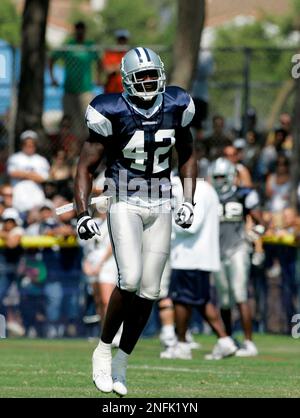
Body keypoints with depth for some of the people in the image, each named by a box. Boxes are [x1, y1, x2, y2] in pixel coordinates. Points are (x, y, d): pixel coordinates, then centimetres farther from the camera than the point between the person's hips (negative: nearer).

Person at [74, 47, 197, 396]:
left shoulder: (175, 107, 1)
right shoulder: (113, 113, -11)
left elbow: (187, 156, 18)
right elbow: (85, 167, -5)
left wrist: (188, 202, 8)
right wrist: (82, 214, -15)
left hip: (160, 207, 4)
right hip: (125, 205, -4)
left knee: (148, 291, 1)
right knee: (130, 279, -22)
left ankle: (121, 363, 15)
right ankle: (103, 350, -2)